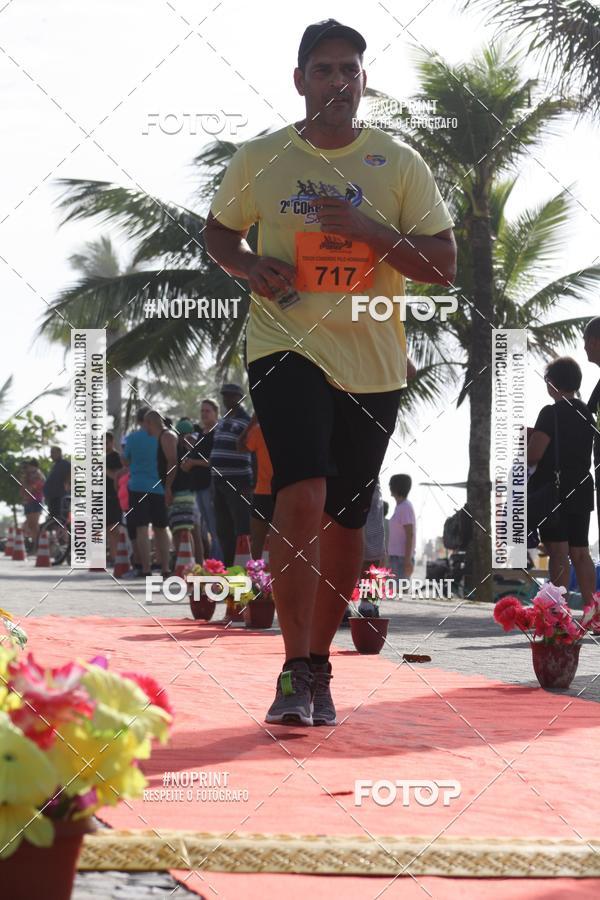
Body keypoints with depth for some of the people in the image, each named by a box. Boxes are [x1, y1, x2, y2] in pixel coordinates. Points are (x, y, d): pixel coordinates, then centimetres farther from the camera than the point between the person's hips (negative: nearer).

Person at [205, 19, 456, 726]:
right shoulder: (259, 159, 3)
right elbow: (219, 231, 18)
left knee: (344, 518, 9)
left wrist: (370, 230, -16)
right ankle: (294, 672, -15)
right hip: (286, 347, -2)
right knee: (302, 497, -21)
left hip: (373, 362, 2)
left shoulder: (399, 163, 2)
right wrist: (248, 265, -5)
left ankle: (319, 667, 26)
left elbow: (443, 265, -1)